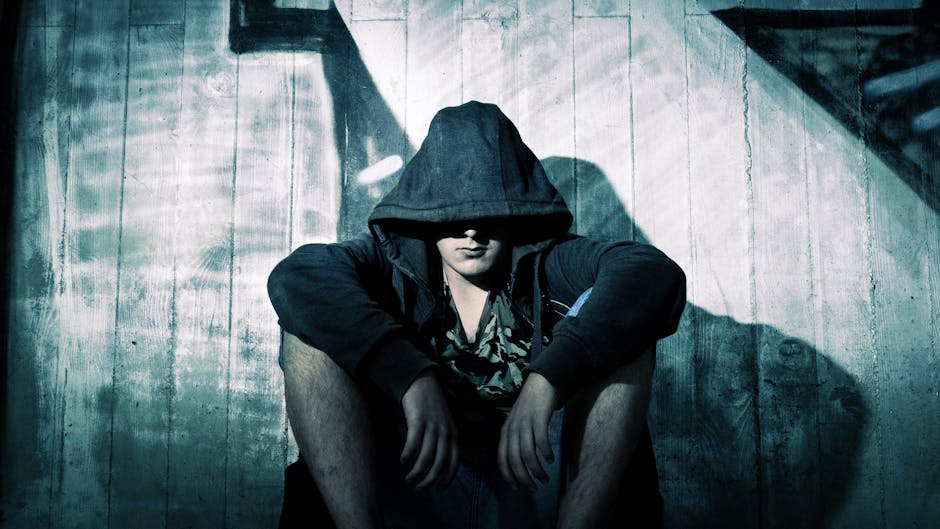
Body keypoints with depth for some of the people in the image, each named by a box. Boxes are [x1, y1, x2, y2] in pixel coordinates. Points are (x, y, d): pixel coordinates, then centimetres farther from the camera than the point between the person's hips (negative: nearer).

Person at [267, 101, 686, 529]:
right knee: (309, 332, -15)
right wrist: (413, 376, -31)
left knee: (613, 318, -16)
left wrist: (546, 381, -33)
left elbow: (656, 273, -18)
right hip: (415, 490, 1)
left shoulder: (548, 266, 2)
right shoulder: (394, 264, 4)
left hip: (534, 491, 0)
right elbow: (295, 276, -17)